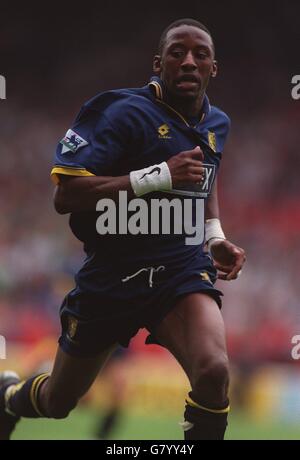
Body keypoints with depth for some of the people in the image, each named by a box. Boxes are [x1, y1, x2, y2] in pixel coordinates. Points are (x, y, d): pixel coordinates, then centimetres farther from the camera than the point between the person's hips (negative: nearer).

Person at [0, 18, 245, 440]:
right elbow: (65, 196, -24)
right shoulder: (126, 112, -16)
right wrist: (159, 175, -30)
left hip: (182, 272, 3)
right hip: (112, 276, -3)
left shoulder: (217, 124, 5)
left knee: (213, 373, -29)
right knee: (59, 401, 16)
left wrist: (215, 236, 11)